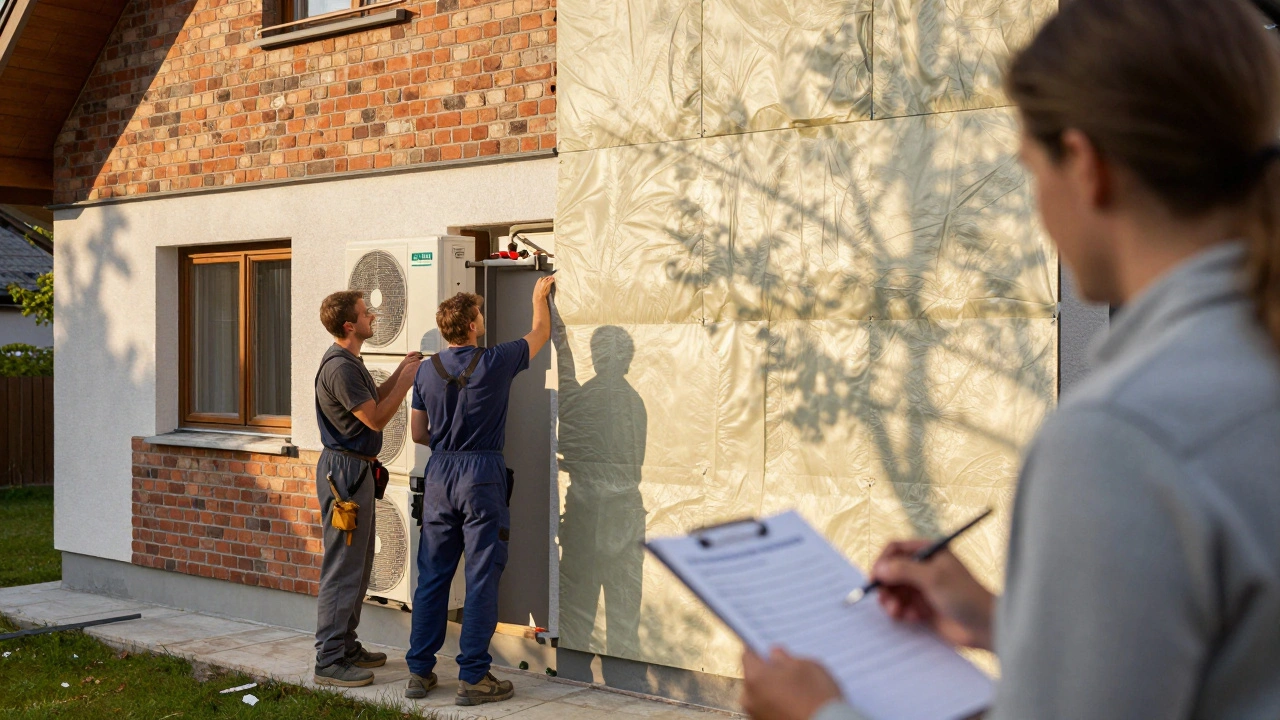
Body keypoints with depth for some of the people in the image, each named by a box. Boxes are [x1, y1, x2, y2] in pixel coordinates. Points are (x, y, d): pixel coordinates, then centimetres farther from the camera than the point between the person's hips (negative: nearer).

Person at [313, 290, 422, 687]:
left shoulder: (350, 361, 14)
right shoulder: (339, 367, -19)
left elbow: (372, 399, 23)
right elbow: (376, 418, -18)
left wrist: (400, 372, 12)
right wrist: (406, 381, -9)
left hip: (356, 469, 11)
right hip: (344, 469, -11)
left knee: (359, 565, 16)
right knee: (343, 568, -7)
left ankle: (346, 646, 24)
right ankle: (329, 661, -2)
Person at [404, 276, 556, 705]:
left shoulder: (427, 371, 4)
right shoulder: (495, 363, -8)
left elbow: (418, 433, 10)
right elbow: (541, 333, 10)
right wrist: (540, 297, 28)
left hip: (439, 475, 5)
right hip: (482, 475, -5)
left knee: (432, 576, 10)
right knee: (481, 580, 0)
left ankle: (419, 671, 15)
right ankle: (473, 677, 2)